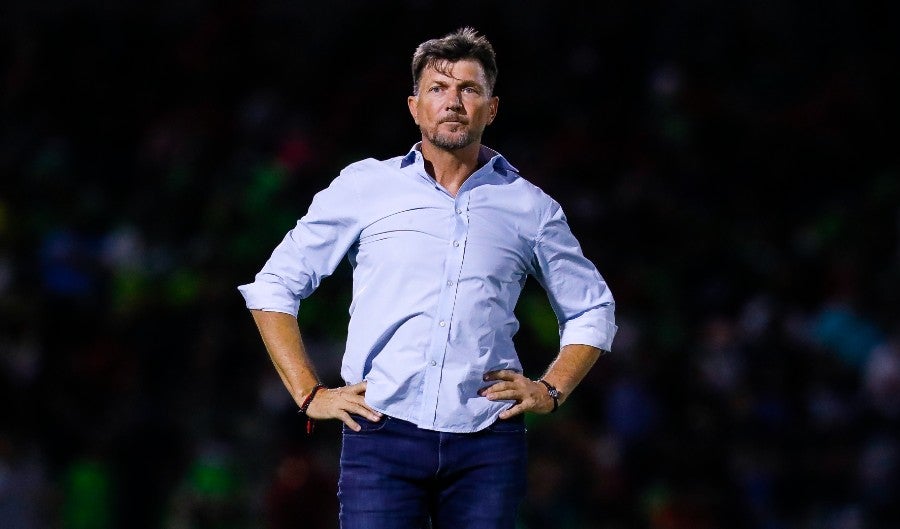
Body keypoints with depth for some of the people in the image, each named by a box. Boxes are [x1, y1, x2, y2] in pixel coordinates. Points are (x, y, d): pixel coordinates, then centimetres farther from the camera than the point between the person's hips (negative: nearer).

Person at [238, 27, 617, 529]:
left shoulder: (530, 208, 13)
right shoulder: (364, 187, 9)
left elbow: (592, 311, 25)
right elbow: (273, 287, 12)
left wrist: (552, 390, 10)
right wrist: (309, 393, 3)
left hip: (487, 445, 1)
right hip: (382, 433, -1)